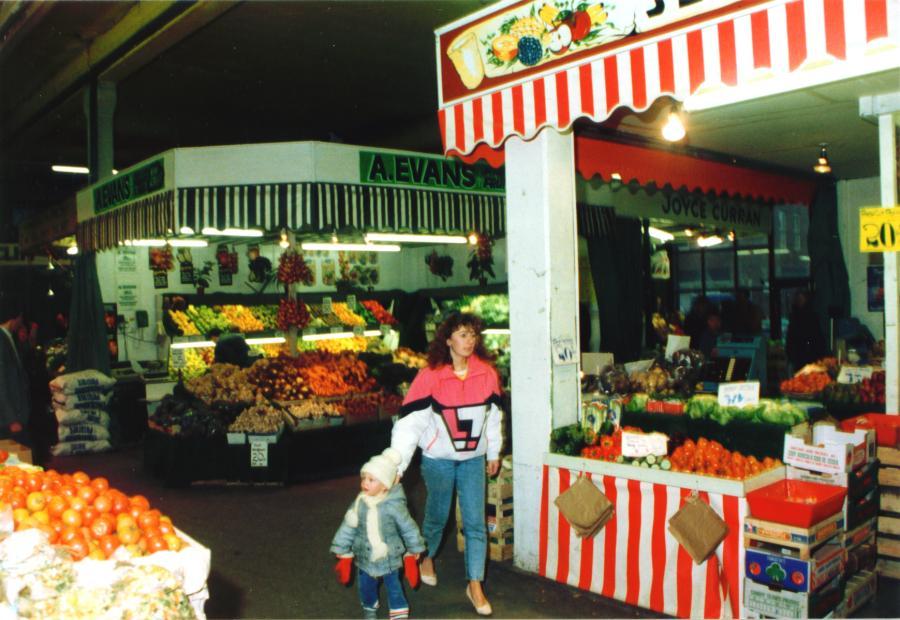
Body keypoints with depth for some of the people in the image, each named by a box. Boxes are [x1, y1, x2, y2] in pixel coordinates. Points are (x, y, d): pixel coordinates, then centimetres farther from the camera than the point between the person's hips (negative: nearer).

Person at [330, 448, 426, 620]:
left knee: (393, 587, 12)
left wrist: (412, 556, -2)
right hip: (366, 557, 3)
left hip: (389, 558, -3)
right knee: (366, 586, 21)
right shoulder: (359, 503, -14)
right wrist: (343, 557, 0)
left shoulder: (394, 506, -22)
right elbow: (347, 528, -5)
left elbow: (409, 529, -11)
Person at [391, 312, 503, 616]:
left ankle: (475, 585, 17)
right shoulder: (430, 376, -18)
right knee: (437, 515, 16)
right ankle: (426, 557, 46)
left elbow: (493, 415, 6)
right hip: (438, 458, -2)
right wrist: (397, 466, -24)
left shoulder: (486, 373, -7)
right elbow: (409, 423, -20)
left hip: (473, 458, 3)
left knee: (475, 522, 3)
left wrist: (494, 453, 13)